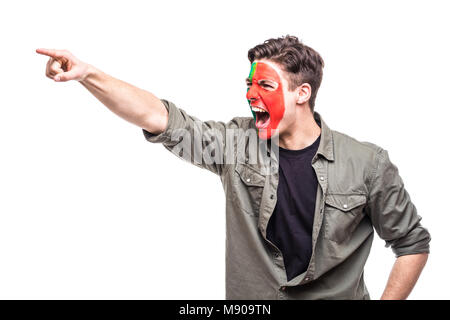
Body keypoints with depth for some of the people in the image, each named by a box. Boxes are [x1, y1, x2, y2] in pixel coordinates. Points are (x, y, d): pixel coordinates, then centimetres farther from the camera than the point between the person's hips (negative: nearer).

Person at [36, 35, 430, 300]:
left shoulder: (365, 163, -10)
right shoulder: (238, 143, -6)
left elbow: (412, 242, 0)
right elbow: (160, 118, -12)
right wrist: (88, 74, -21)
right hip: (249, 294, 2)